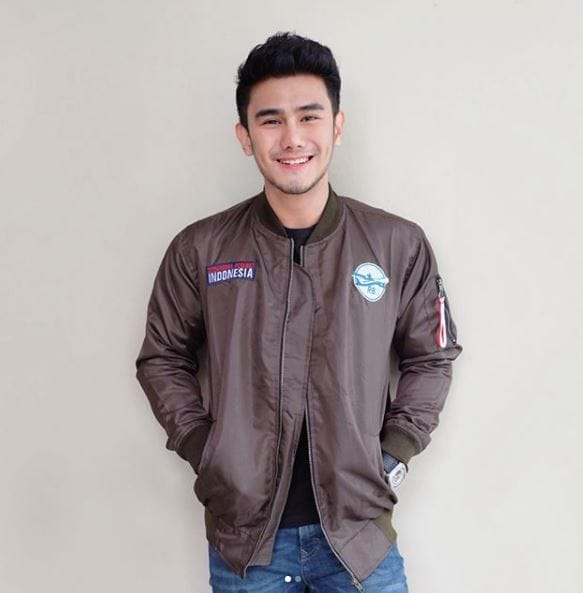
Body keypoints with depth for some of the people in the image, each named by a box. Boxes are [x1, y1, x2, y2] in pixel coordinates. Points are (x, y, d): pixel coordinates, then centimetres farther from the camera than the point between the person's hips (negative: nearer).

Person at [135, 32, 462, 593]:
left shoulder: (400, 246, -5)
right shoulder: (199, 250, -6)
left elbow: (432, 357, 6)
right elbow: (162, 359, 6)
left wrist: (393, 456, -2)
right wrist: (202, 450, -3)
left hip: (360, 532, 0)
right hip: (241, 532, 1)